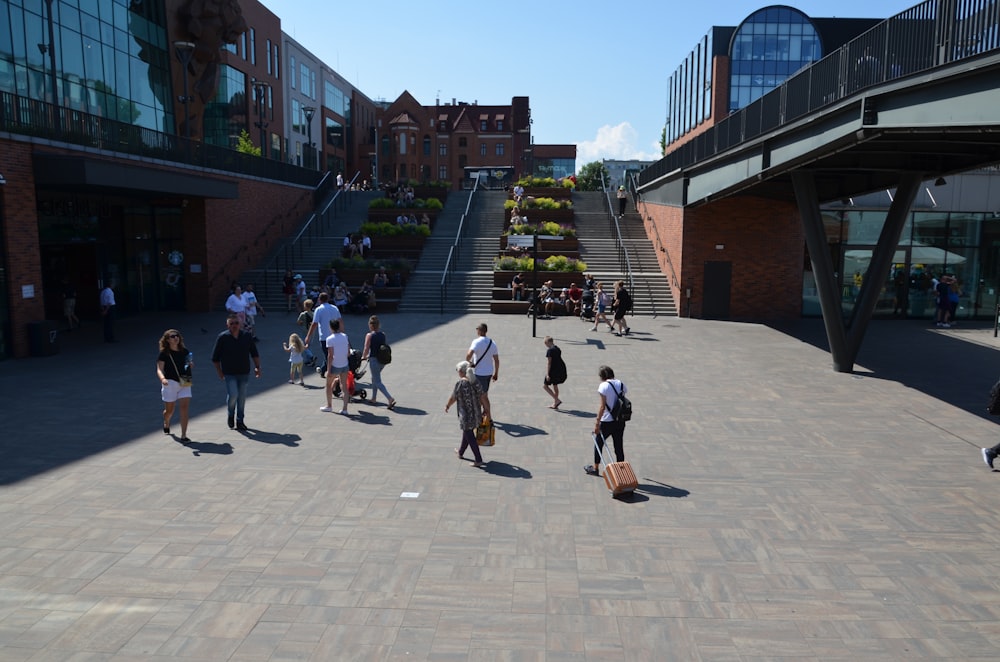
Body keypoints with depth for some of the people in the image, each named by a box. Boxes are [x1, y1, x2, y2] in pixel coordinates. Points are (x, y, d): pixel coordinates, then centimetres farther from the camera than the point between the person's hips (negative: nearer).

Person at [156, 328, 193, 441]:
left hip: (184, 383, 2)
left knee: (184, 408, -10)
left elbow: (189, 364, 22)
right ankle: (166, 424, 46)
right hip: (170, 383, -2)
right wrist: (162, 378, -29)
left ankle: (183, 435, -9)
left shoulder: (184, 351, 8)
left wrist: (191, 365, -2)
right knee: (169, 410, 10)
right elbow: (159, 369, -9)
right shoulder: (164, 353, -3)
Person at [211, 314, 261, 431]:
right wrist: (219, 372, 0)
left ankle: (240, 421, 21)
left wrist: (257, 367, 5)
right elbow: (215, 357, 0)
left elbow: (254, 353, 12)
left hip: (244, 373, 3)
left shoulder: (246, 336, 2)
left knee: (242, 397, 7)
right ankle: (230, 415, 15)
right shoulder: (222, 337, -6)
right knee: (233, 395, -15)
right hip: (229, 374, -3)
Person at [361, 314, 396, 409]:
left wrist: (363, 357, 9)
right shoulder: (383, 334, 3)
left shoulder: (369, 335, -14)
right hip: (383, 360, 7)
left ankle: (390, 399, -16)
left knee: (377, 382, -1)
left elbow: (366, 349, -13)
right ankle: (374, 399, 33)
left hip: (374, 360, -7)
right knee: (374, 378, 25)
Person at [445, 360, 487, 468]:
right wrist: (486, 410, 8)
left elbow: (453, 398, -8)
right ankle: (460, 452, 44)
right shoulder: (476, 381, -5)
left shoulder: (460, 384, -20)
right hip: (476, 414, 7)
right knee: (467, 433, 24)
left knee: (470, 437, 5)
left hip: (466, 415, -7)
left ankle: (479, 460, 7)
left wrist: (447, 406, 11)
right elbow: (482, 397, -2)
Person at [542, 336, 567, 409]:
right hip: (561, 369, 9)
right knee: (555, 385, 20)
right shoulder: (557, 348, 11)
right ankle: (555, 404, 26)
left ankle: (557, 400, -6)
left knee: (545, 385, 2)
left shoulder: (549, 350, -14)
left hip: (554, 370, -9)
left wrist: (547, 374, -17)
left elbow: (548, 363, -17)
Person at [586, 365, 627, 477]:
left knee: (599, 443, 15)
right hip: (620, 421, 5)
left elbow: (602, 406, -16)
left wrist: (597, 423, -11)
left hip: (607, 421, -5)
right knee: (619, 446, 11)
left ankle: (595, 468, 28)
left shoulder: (604, 386, -13)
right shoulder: (621, 384, 3)